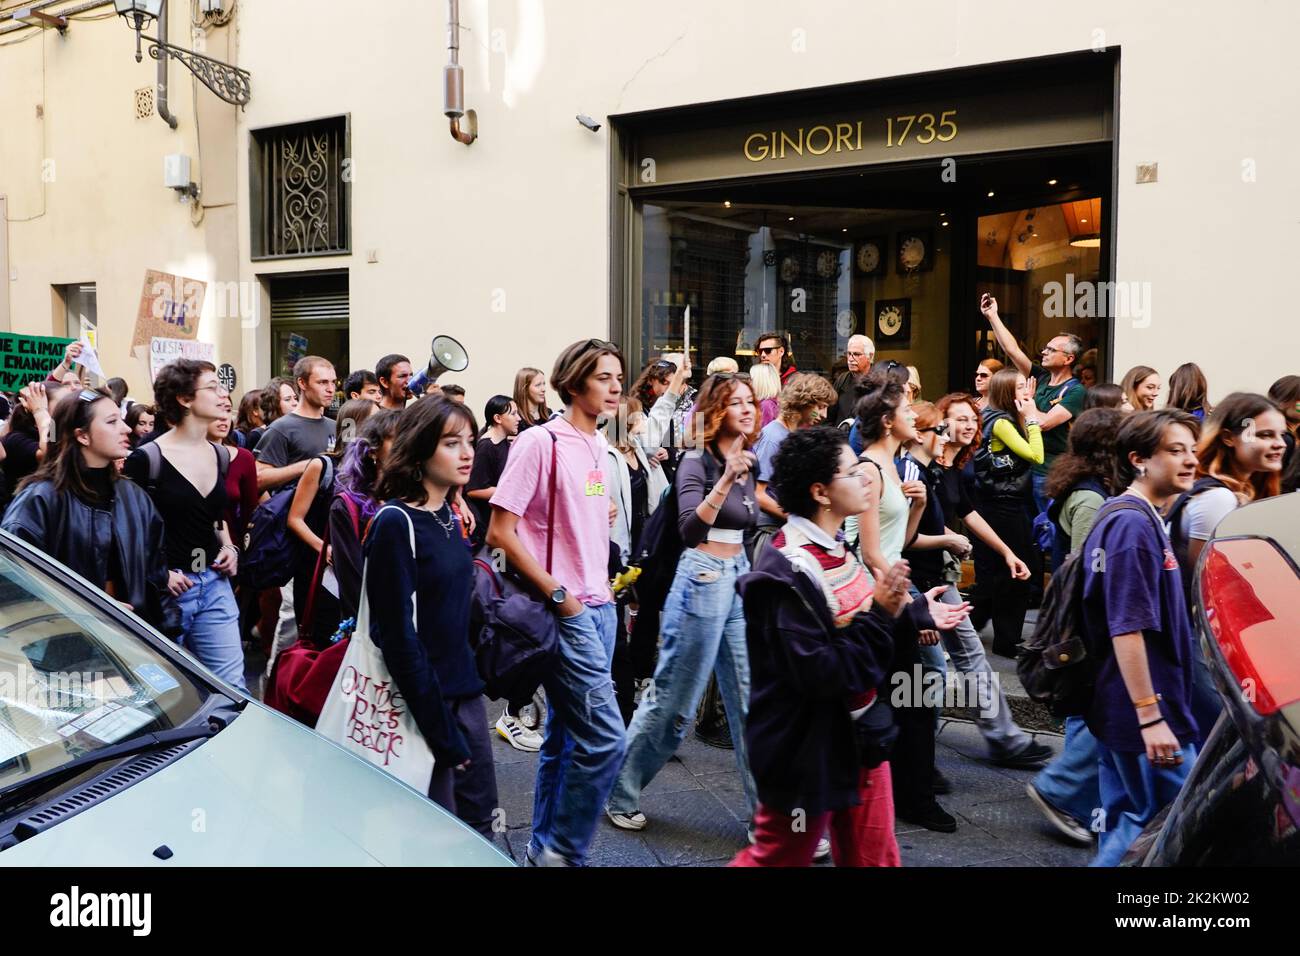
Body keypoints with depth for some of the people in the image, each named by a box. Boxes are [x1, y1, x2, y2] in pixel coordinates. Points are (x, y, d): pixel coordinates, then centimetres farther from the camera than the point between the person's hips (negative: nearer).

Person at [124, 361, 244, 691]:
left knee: (232, 686, 2)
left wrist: (229, 548, 7)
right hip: (166, 589, -5)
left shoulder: (220, 455, 9)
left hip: (214, 584, 5)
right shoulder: (146, 459, -12)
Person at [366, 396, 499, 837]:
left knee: (480, 819, 15)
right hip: (420, 700, -7)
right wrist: (442, 731, -18)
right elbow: (399, 636, -20)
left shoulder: (450, 516, 7)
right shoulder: (395, 522, -17)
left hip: (464, 690, 8)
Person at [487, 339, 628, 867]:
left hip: (597, 606, 8)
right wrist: (558, 595, -14)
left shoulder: (597, 443, 10)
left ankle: (546, 847, 30)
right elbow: (500, 531, -16)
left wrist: (603, 583, 11)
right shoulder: (540, 442, -13)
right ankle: (562, 851, 12)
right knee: (605, 738, -7)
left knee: (566, 736, 16)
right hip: (564, 611, -8)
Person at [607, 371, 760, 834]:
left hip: (740, 579, 7)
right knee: (673, 702, 2)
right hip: (702, 580, -7)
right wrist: (725, 481, -33)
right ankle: (619, 794, 21)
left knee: (752, 703, 6)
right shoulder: (696, 462, -11)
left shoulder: (745, 462, 11)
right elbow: (690, 530, -24)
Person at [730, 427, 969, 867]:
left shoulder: (834, 548, 4)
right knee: (777, 856, 11)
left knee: (875, 857, 19)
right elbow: (824, 674, -29)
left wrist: (914, 613, 8)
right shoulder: (787, 573, -26)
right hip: (807, 752, -9)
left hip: (860, 736, 9)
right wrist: (880, 615, -26)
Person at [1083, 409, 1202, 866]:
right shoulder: (1134, 525, -19)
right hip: (1146, 710, -10)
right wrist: (1150, 717, -24)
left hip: (1119, 708, 10)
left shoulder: (1124, 518, 13)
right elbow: (1127, 630, -24)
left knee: (1128, 821, 17)